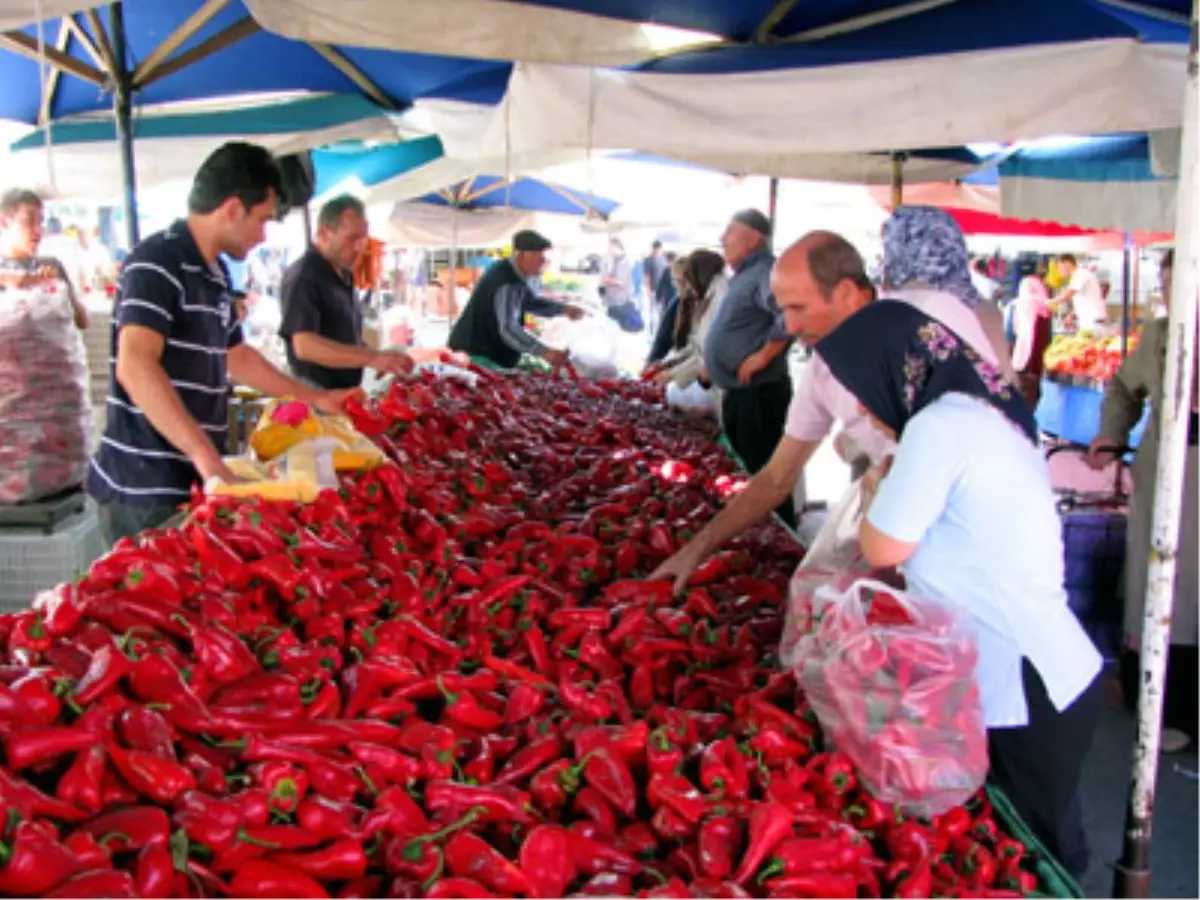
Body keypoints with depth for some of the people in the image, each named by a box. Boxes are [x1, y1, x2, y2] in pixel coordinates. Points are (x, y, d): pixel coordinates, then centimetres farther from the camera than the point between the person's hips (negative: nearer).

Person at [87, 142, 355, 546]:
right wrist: (207, 457, -33)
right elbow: (135, 367, -28)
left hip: (191, 482, 9)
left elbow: (236, 356, 27)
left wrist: (315, 398, 29)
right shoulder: (158, 263, -15)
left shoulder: (214, 274, 13)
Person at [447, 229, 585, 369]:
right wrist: (543, 351, -51)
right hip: (476, 354, -11)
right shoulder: (506, 285, -27)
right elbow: (508, 329, -40)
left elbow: (531, 302, 21)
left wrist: (563, 309, 4)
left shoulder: (513, 275, 6)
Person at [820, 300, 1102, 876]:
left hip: (1029, 695, -9)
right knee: (1038, 852, 22)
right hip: (1051, 677, 9)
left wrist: (878, 483, 4)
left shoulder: (940, 427, -21)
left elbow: (882, 548, -12)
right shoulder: (984, 415, 10)